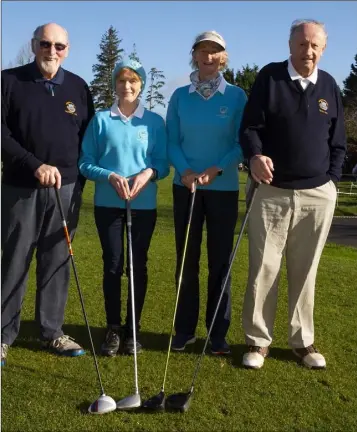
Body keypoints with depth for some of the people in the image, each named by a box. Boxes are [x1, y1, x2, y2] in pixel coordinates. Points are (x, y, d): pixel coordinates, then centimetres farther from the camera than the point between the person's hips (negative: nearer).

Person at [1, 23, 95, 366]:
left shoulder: (78, 87, 9)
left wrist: (78, 179, 5)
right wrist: (35, 165, -16)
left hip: (66, 189, 3)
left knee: (57, 263, 7)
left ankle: (52, 332, 17)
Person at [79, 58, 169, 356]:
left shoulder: (155, 121, 3)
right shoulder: (101, 120, 2)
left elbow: (163, 163, 2)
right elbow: (86, 163, 0)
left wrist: (149, 173, -19)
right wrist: (111, 176, -17)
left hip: (144, 205, 0)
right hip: (108, 204, 0)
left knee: (138, 266, 6)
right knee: (112, 267, 4)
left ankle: (133, 329, 19)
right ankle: (113, 329, 18)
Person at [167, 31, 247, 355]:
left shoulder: (236, 96, 0)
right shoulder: (180, 96, 4)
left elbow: (242, 143, -4)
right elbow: (172, 141, 2)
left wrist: (217, 169, -18)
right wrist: (185, 171, -15)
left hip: (224, 188, -1)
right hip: (186, 187, 1)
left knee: (220, 261, 3)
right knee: (186, 260, 6)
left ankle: (219, 332, 14)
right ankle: (184, 329, 17)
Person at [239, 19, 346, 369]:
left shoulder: (329, 85, 9)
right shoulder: (269, 77, 0)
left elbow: (338, 141, 14)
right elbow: (249, 127, -5)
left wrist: (330, 179, 4)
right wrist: (255, 156, -25)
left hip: (317, 195, 2)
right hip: (272, 192, -2)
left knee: (305, 271, 9)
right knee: (263, 269, 2)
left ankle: (302, 341, 21)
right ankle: (258, 341, 14)